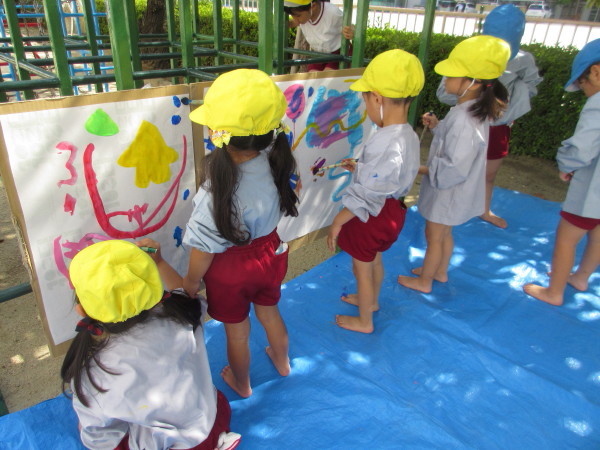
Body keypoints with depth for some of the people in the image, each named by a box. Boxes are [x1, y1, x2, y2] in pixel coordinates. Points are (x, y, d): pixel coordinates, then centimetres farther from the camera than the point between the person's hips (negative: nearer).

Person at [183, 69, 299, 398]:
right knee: (269, 312, 30)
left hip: (230, 270, -5)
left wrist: (191, 281, -3)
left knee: (236, 331, 21)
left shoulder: (218, 189, -34)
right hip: (269, 254, 5)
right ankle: (282, 362, 57)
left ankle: (241, 384, 49)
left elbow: (205, 248, -21)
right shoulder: (274, 163, -20)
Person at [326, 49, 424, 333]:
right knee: (375, 260, 30)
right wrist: (360, 167, 15)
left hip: (372, 215, -9)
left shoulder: (384, 144, -34)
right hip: (391, 209, 9)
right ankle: (371, 300, 55)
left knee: (362, 268, 14)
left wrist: (337, 222, -18)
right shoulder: (408, 134, -6)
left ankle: (364, 321, 36)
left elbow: (366, 195, -28)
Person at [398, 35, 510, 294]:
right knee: (444, 233, 26)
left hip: (448, 192, -9)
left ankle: (424, 281, 33)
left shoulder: (464, 121, -33)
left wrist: (421, 170, -19)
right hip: (450, 190, 9)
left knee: (434, 235, 11)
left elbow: (453, 170, -32)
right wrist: (437, 126, -1)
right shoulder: (472, 109, -3)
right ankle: (440, 272, 47)